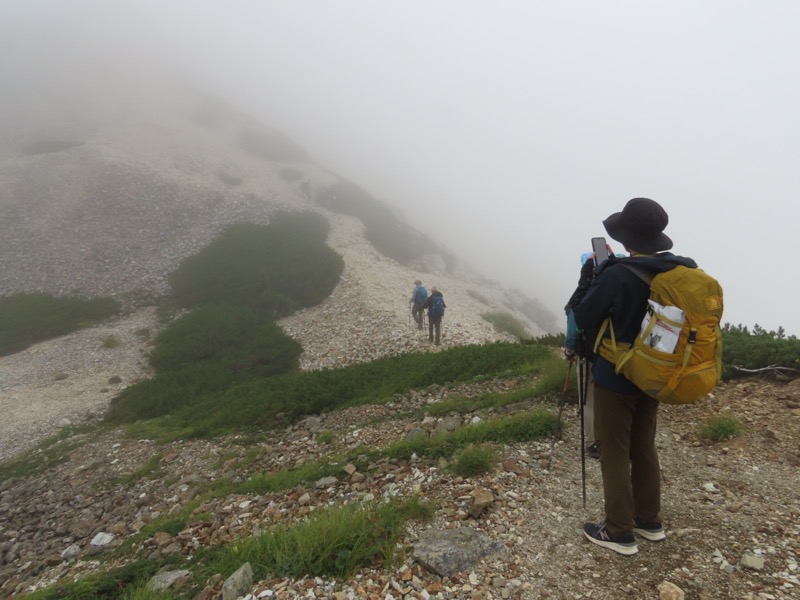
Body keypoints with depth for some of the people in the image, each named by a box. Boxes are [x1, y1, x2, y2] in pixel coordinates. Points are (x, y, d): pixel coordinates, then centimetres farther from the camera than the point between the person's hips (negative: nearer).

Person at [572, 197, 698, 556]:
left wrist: (597, 278, -1)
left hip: (615, 377, -7)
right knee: (644, 448, 20)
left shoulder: (617, 275, -25)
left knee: (614, 453, 6)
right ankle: (649, 520, 34)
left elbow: (582, 318, -14)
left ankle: (619, 532, 17)